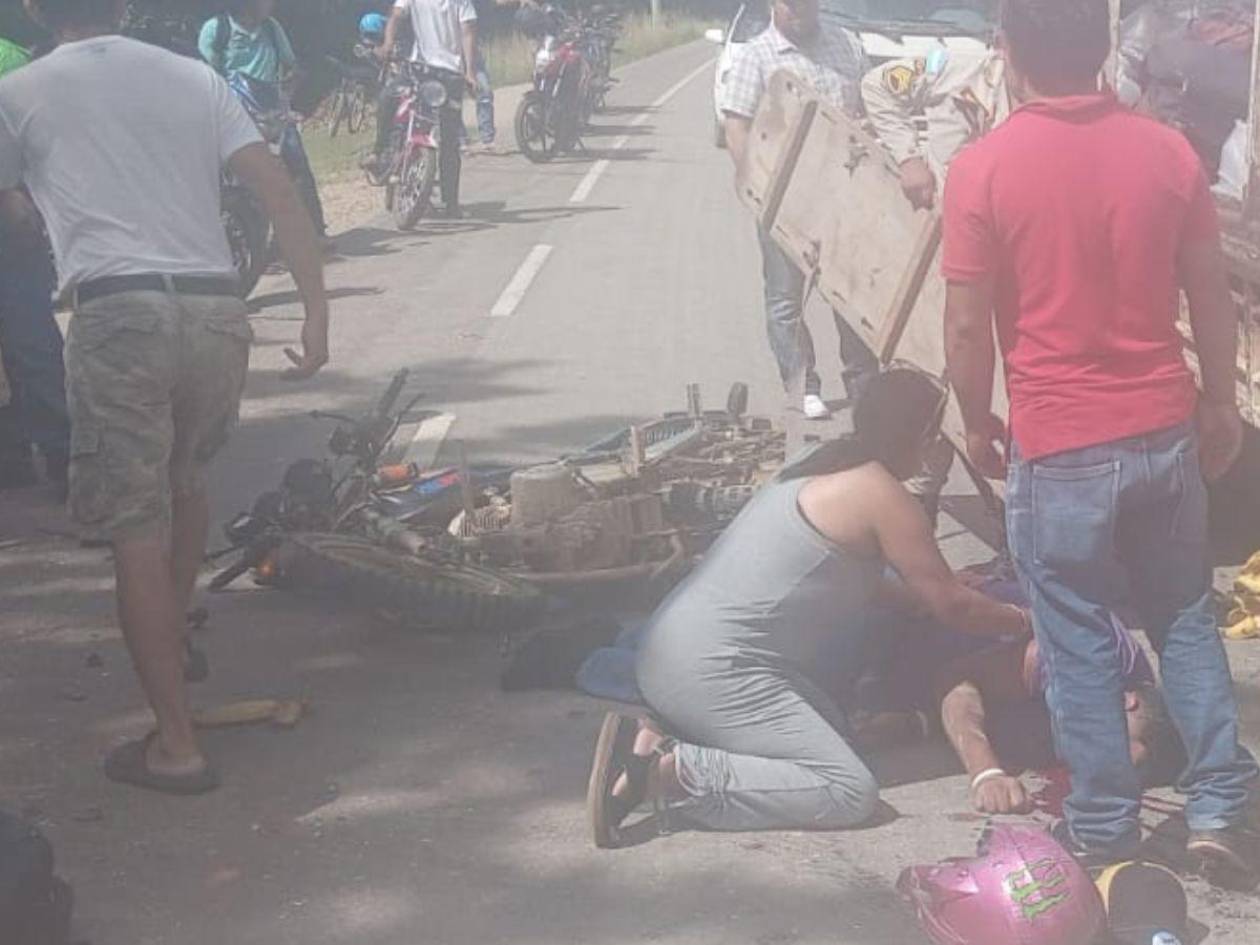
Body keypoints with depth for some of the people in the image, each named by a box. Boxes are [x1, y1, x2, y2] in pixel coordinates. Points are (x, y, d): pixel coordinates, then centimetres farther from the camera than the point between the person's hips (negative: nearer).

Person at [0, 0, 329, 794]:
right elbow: (280, 191, 6)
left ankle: (177, 744, 4)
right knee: (186, 481, 30)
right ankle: (175, 638, 47)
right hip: (217, 311, 4)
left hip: (119, 315, -4)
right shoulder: (193, 76, 15)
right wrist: (317, 309, 6)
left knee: (137, 536, 2)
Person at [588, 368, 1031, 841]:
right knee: (851, 793, -12)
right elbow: (952, 605, -1)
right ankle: (669, 773, -18)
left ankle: (660, 749, 4)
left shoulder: (823, 467, 19)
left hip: (671, 648, 10)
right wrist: (1021, 620, 15)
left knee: (838, 730, 15)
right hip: (714, 668, -10)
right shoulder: (880, 493, -8)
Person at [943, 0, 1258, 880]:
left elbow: (968, 325, -10)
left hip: (1060, 447, -3)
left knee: (1080, 642, 10)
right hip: (1165, 430, 4)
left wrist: (979, 421, 6)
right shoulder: (1168, 151, -3)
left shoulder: (984, 168, -13)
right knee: (1187, 619, 18)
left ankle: (1104, 826, 19)